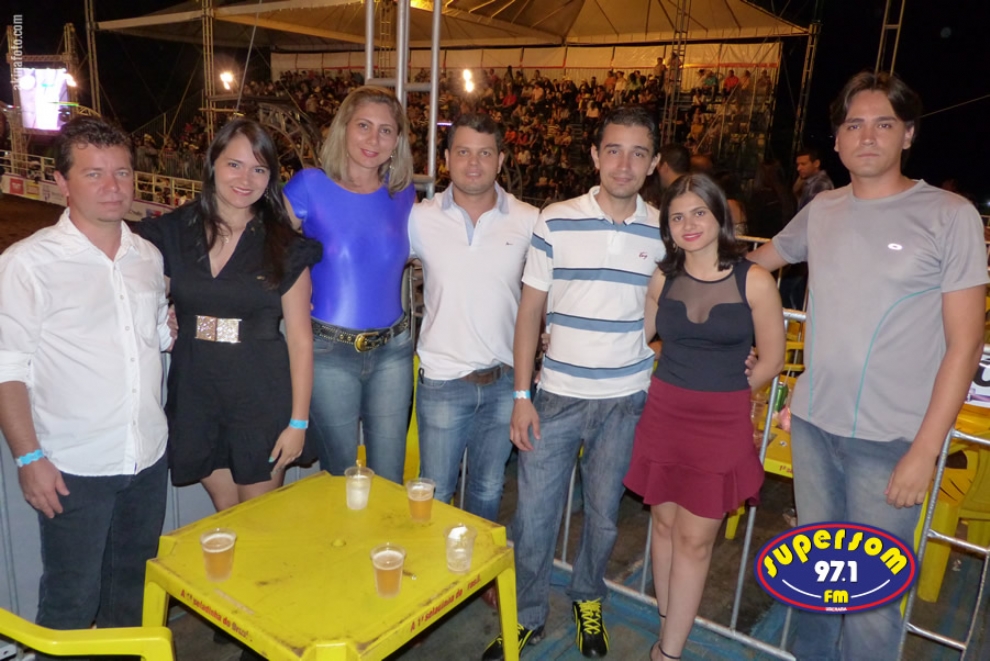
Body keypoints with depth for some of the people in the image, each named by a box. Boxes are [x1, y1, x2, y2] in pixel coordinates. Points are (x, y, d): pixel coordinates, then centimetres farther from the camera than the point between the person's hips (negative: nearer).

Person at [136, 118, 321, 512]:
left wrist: (298, 421, -7)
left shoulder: (285, 246, -5)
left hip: (262, 397, -2)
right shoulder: (171, 233, 1)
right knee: (226, 515, 17)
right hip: (196, 397, 2)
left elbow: (300, 338, -6)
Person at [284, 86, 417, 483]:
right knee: (340, 480, 14)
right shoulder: (310, 186, -7)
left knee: (389, 480, 13)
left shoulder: (402, 191, 3)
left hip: (393, 350, 3)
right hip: (329, 352, -3)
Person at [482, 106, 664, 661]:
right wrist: (522, 396, -6)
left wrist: (658, 381, 1)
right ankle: (529, 616, 29)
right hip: (558, 395, -1)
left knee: (604, 515, 16)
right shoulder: (556, 222, -5)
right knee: (533, 515, 5)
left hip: (626, 399, 1)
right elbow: (530, 312, -3)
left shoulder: (664, 231, 0)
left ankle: (588, 600, 42)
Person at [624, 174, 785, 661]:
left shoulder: (754, 281, -8)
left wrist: (720, 395, 6)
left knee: (694, 539, 5)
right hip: (663, 416, 3)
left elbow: (771, 361, -1)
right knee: (664, 524, 13)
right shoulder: (662, 280, 2)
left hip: (722, 427, -3)